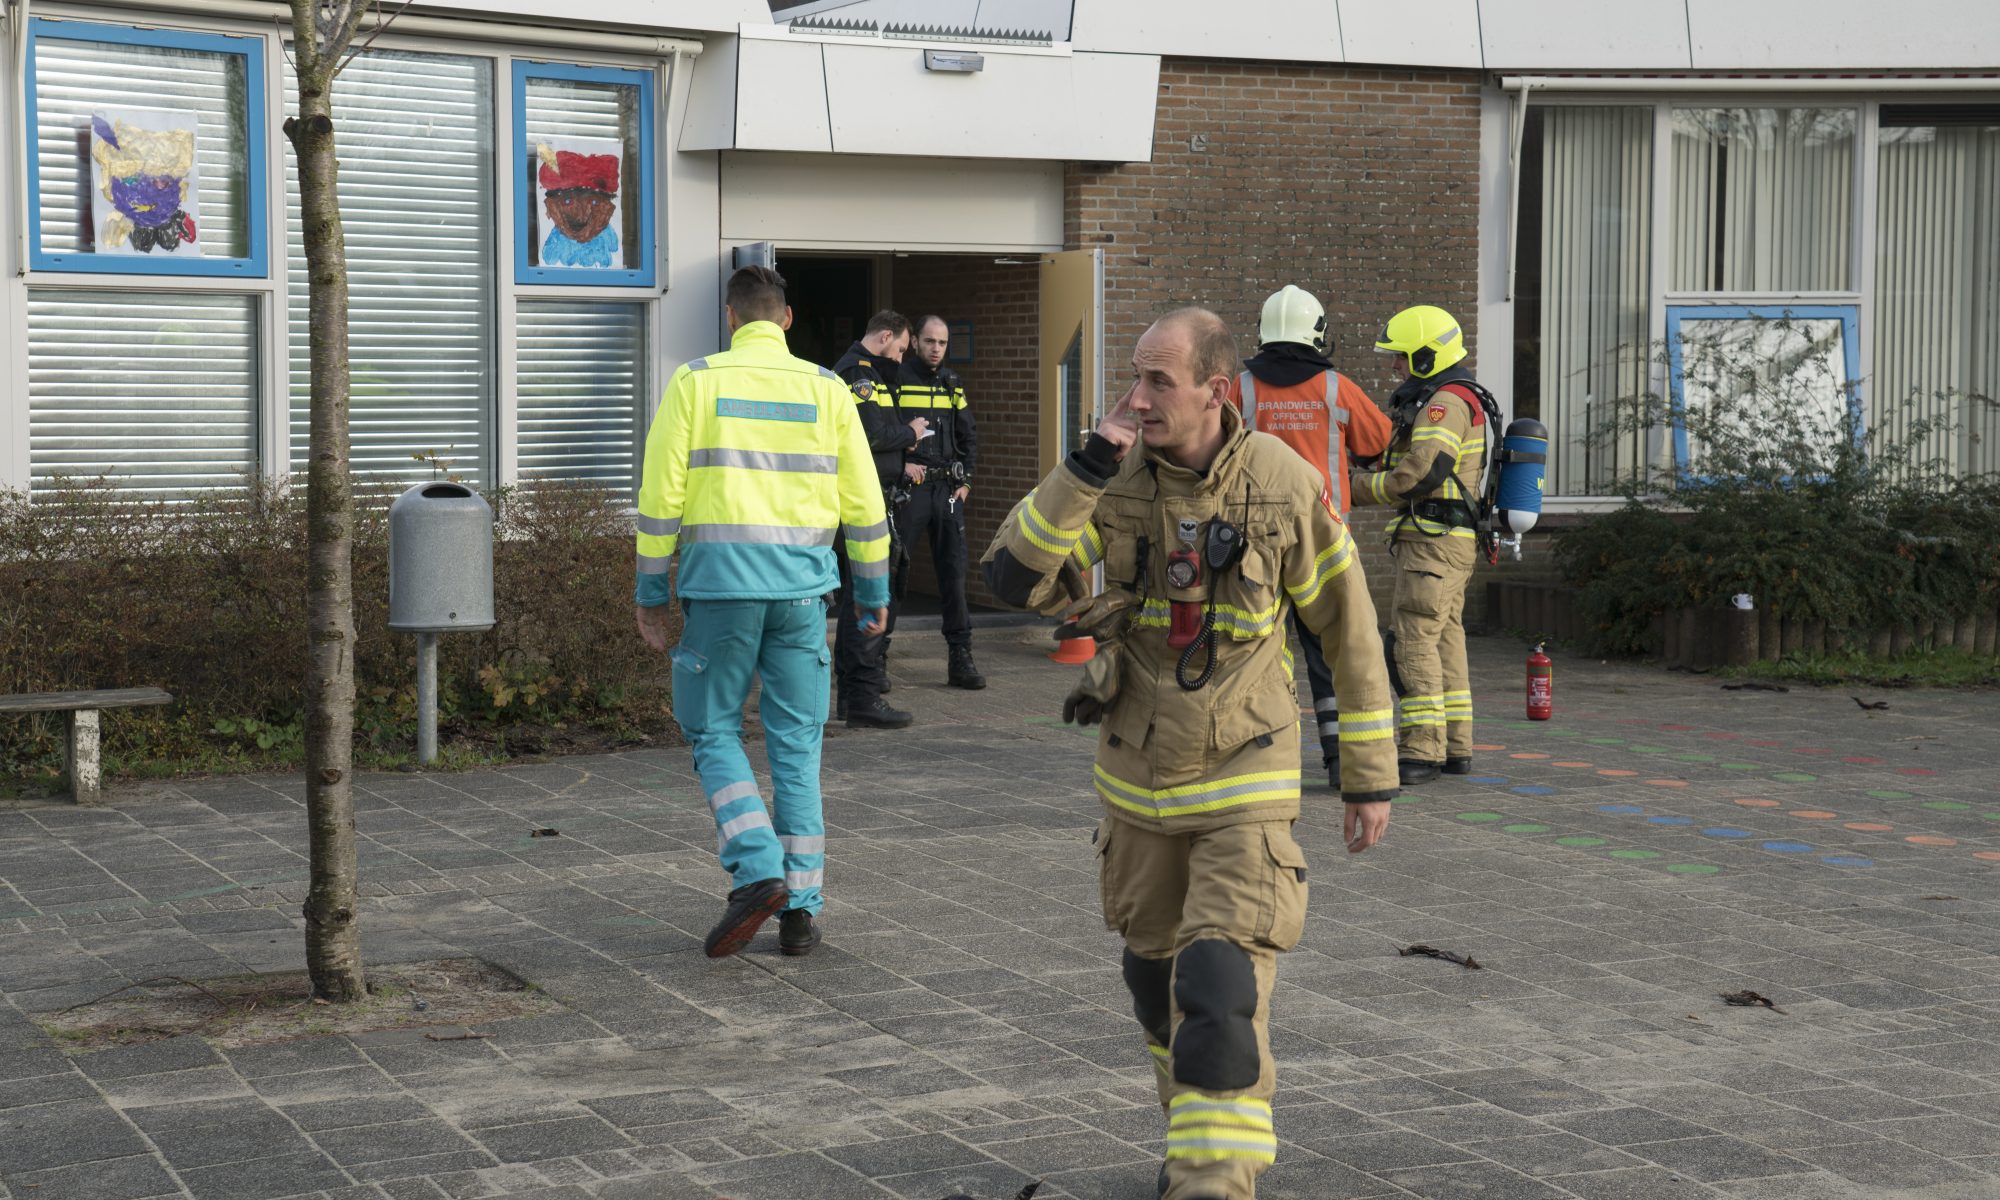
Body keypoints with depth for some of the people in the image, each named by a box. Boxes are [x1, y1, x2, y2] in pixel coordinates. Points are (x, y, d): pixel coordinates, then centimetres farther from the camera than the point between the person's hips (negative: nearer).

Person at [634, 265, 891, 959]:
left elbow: (661, 493, -3)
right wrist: (874, 594, 16)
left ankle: (757, 873, -8)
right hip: (802, 585, 2)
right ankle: (801, 910, 8)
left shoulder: (696, 382, 0)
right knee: (796, 744, 8)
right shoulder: (825, 389, 6)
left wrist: (652, 592, 5)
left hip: (721, 581, -2)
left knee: (713, 730, 10)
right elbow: (863, 502, 7)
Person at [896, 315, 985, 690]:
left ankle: (960, 657, 5)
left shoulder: (952, 384, 14)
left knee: (953, 572, 3)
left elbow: (969, 438, 20)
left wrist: (965, 481, 11)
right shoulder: (896, 379, -3)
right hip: (908, 487, -5)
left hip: (947, 489, 5)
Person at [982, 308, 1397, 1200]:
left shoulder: (1285, 485, -15)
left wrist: (1370, 778, -1)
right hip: (1139, 779, 4)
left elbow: (1350, 632, -4)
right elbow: (1016, 578, -21)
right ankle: (1202, 1128, 43)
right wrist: (1086, 467, -29)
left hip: (1246, 783, -4)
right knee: (1155, 971, 19)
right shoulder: (1117, 480, -9)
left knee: (1222, 990, -16)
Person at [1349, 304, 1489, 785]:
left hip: (1433, 541, -11)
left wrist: (1363, 487, -12)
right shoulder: (1462, 401, 20)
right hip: (1454, 543, 11)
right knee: (1445, 640, 13)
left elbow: (1422, 472, -23)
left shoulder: (1446, 402, -14)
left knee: (1415, 641, -11)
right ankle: (1454, 746, 17)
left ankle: (1421, 750, -14)